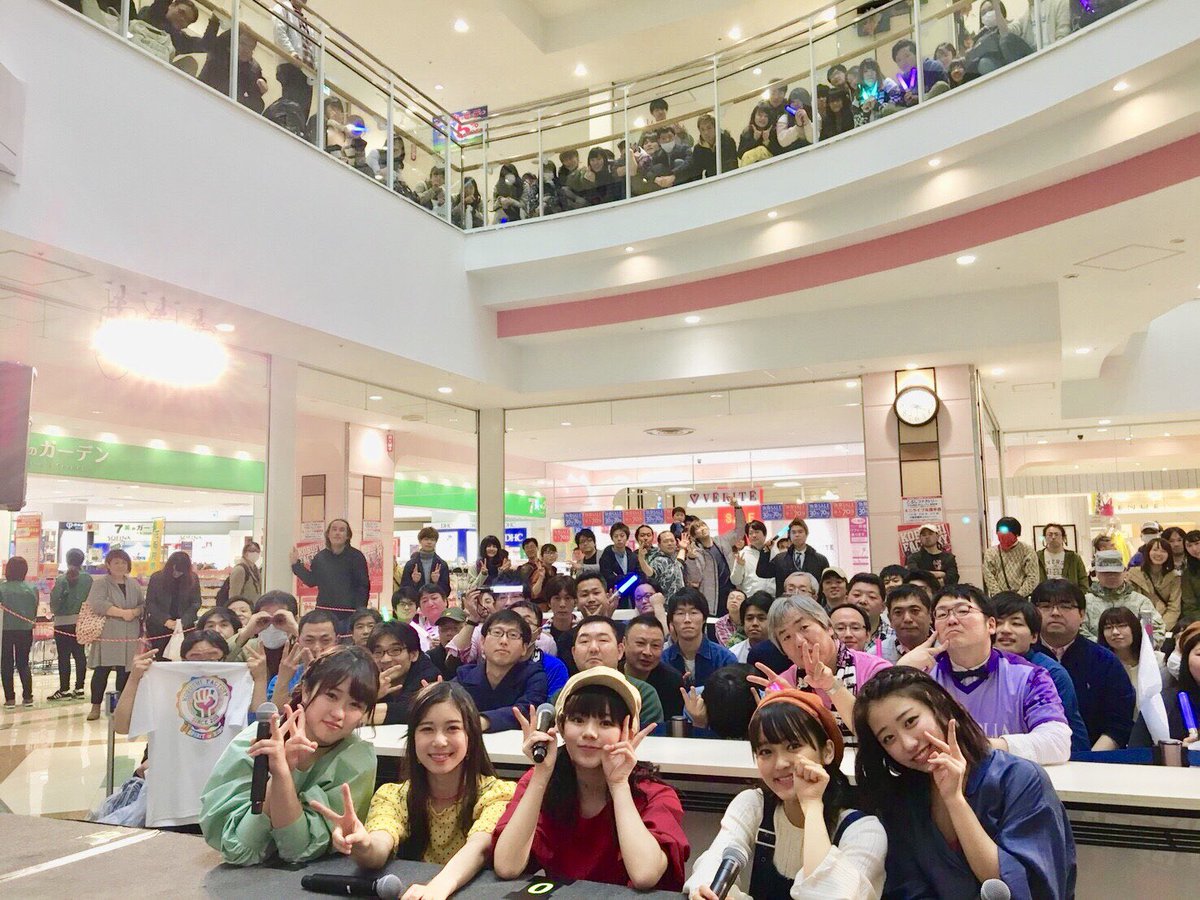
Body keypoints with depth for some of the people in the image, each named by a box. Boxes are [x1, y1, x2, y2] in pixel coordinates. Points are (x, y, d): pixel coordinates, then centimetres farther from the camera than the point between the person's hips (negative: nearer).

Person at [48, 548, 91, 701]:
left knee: (64, 656, 2)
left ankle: (64, 690, 5)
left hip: (63, 622, -4)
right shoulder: (88, 579, 0)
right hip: (82, 622, 4)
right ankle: (79, 688, 10)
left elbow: (54, 599, -14)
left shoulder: (62, 579, -9)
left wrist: (54, 610, 4)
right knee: (80, 654, 8)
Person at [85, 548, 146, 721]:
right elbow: (97, 604, -16)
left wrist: (134, 612, -8)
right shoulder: (100, 583, -1)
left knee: (125, 672, 5)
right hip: (107, 636, -4)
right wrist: (122, 613, -18)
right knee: (101, 671, -1)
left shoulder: (134, 584, 15)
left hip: (129, 637, 4)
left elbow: (143, 605, 14)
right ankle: (96, 706, 13)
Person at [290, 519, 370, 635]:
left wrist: (360, 612, -11)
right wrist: (296, 564, 14)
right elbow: (311, 581, 18)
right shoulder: (321, 557, 10)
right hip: (324, 612, 4)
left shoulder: (356, 556, -2)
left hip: (348, 614, -4)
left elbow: (363, 586, -4)